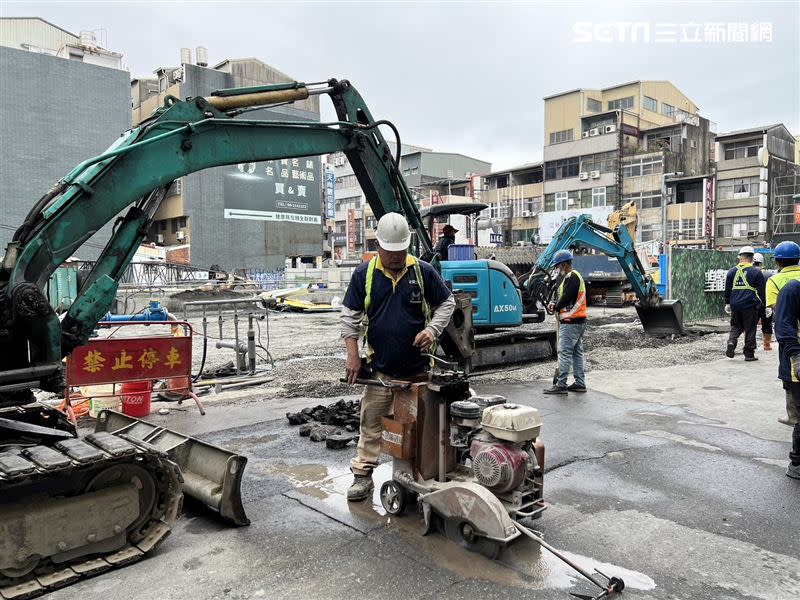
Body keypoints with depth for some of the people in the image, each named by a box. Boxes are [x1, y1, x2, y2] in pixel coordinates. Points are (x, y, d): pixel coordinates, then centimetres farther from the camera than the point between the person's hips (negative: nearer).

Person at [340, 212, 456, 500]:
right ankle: (362, 475, 18)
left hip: (418, 368, 0)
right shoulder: (364, 274, -1)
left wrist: (432, 329, -10)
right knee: (371, 423, 6)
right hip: (379, 368, 0)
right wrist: (353, 355, -3)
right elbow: (350, 315, 3)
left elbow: (447, 303, 7)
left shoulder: (423, 271, -2)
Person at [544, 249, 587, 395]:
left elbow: (566, 298, -22)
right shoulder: (575, 276, 20)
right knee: (577, 353, 13)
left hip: (570, 323, -11)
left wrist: (555, 307, -4)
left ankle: (561, 385, -8)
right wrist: (556, 304, 3)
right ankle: (580, 383, 19)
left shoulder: (571, 277, -15)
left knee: (564, 353, -9)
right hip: (579, 322, 11)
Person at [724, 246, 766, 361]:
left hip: (735, 305, 3)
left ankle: (731, 343, -6)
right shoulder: (756, 272, -4)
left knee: (735, 327, 17)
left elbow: (727, 289, 10)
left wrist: (727, 303, 19)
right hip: (750, 305, -3)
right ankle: (749, 354, 9)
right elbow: (761, 291, -2)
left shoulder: (732, 271, 4)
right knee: (750, 329, 5)